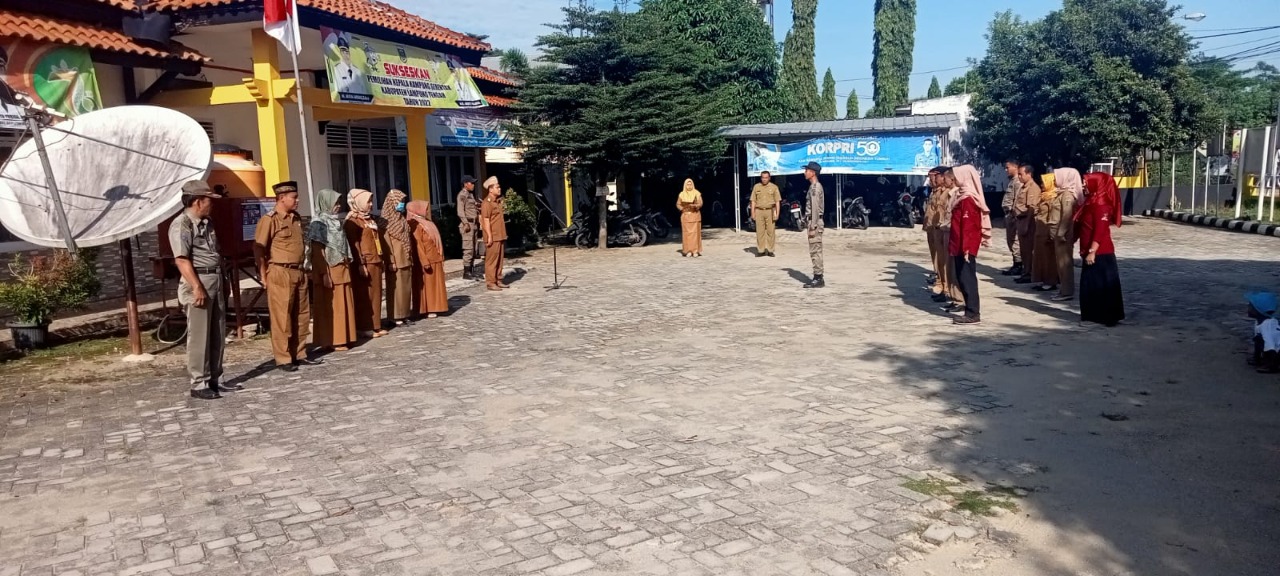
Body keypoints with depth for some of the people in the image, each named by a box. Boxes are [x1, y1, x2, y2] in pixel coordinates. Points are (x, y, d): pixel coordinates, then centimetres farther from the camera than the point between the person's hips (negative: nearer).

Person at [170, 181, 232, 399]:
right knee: (199, 336, -3)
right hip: (198, 282, -9)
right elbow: (181, 259, -18)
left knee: (218, 335, 13)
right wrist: (197, 287, -22)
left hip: (215, 281, 9)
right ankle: (199, 384, 3)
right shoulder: (181, 225, -12)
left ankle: (215, 379, 21)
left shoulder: (206, 223, 16)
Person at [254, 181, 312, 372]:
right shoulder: (269, 220, -9)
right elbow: (258, 249, -10)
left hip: (299, 272, 8)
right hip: (280, 273, -7)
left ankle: (299, 354, 21)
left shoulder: (296, 218, 13)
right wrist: (264, 275, -11)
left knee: (302, 316, 11)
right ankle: (283, 359, 4)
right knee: (282, 318, -2)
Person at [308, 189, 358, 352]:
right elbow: (317, 251, -15)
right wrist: (324, 274, -20)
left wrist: (347, 265, 14)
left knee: (343, 304, 10)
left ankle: (343, 338, 17)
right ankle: (331, 341, 2)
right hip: (329, 270, -8)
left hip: (342, 269, 8)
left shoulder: (337, 221, 15)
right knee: (330, 307, -3)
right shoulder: (319, 223, -10)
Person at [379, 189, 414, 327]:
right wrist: (391, 261, -19)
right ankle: (396, 317, 3)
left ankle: (404, 315, 16)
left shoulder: (401, 219, 13)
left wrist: (410, 258, 14)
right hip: (396, 260, -8)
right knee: (396, 288, -3)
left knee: (406, 287, 9)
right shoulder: (387, 221, -11)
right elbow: (386, 242, -15)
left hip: (406, 259, 8)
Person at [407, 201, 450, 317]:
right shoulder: (416, 225, -13)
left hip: (435, 260, 9)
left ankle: (432, 308, 18)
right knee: (427, 285, -3)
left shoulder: (426, 223, 15)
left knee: (435, 284, 11)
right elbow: (418, 245, -19)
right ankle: (427, 310, 3)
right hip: (426, 261, -9)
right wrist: (425, 262, -23)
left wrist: (441, 257, 15)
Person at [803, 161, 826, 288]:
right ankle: (817, 278, 16)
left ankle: (818, 279, -6)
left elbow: (815, 208, -19)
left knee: (815, 251, -8)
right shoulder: (815, 186, 16)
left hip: (815, 221, -10)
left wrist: (813, 227, -21)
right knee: (816, 251, 12)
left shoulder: (815, 187, -14)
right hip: (814, 221, 10)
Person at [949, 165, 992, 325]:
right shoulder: (963, 196, 15)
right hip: (960, 246, 10)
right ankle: (971, 310, 18)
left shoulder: (968, 199, -15)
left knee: (967, 278, -6)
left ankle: (973, 313, -2)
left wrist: (966, 247, -24)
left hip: (966, 246, -10)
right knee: (963, 277, 13)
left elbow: (968, 225, -21)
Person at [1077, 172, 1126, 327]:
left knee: (1104, 285, -3)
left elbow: (1100, 231, -22)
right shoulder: (1091, 201, 14)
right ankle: (1094, 316, 21)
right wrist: (1087, 250, 21)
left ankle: (1109, 317, 3)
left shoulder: (1101, 204, -16)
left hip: (1100, 253, -10)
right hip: (1093, 252, 10)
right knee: (1090, 285, 13)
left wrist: (1092, 251, -25)